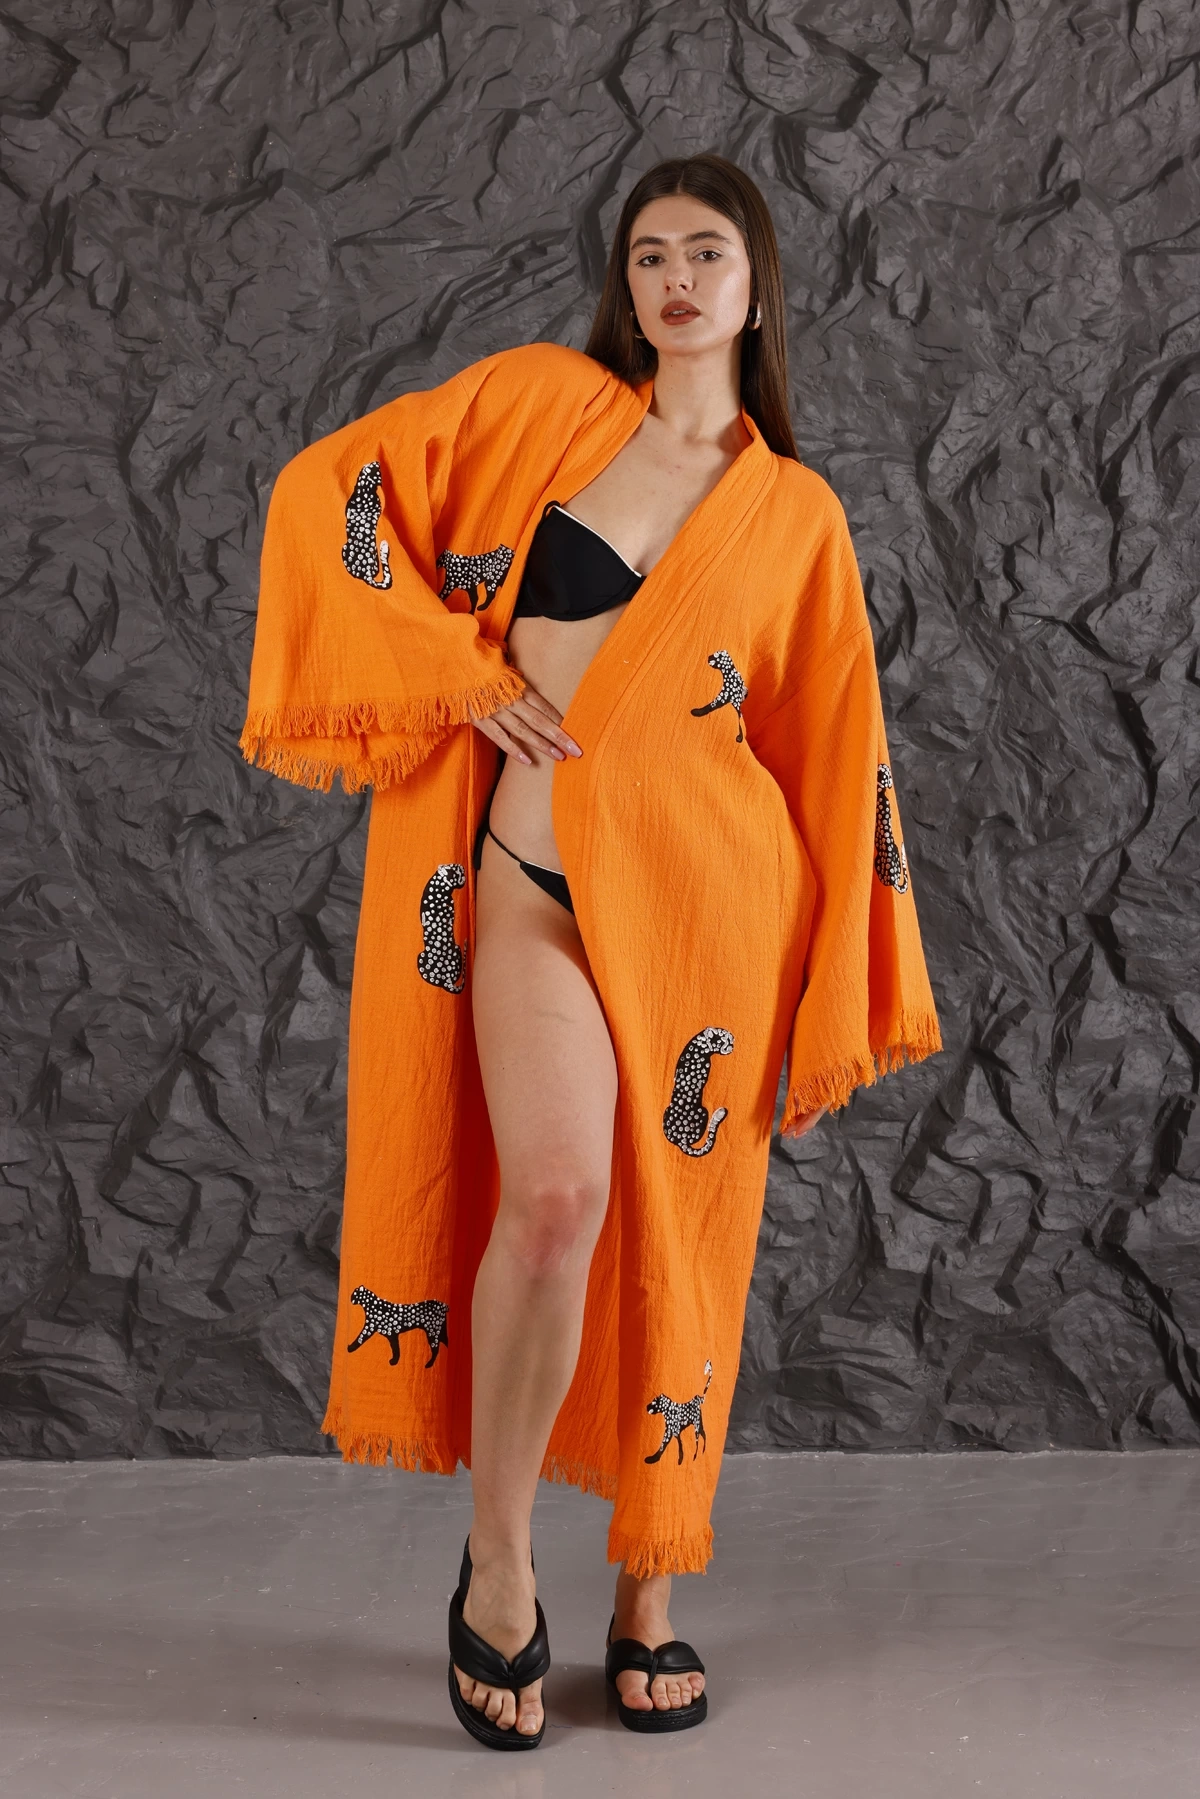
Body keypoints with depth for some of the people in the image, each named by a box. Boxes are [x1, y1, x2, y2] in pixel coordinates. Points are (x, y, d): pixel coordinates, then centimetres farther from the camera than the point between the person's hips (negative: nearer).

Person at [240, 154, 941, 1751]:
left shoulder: (796, 511, 10)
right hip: (536, 879, -2)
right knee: (558, 1197, -22)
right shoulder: (546, 402, 6)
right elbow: (332, 486, 4)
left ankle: (651, 1592, 24)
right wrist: (464, 671, -4)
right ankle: (499, 1560, 1)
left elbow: (834, 754, 10)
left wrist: (834, 1003, 5)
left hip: (714, 898, 2)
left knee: (674, 1240, 4)